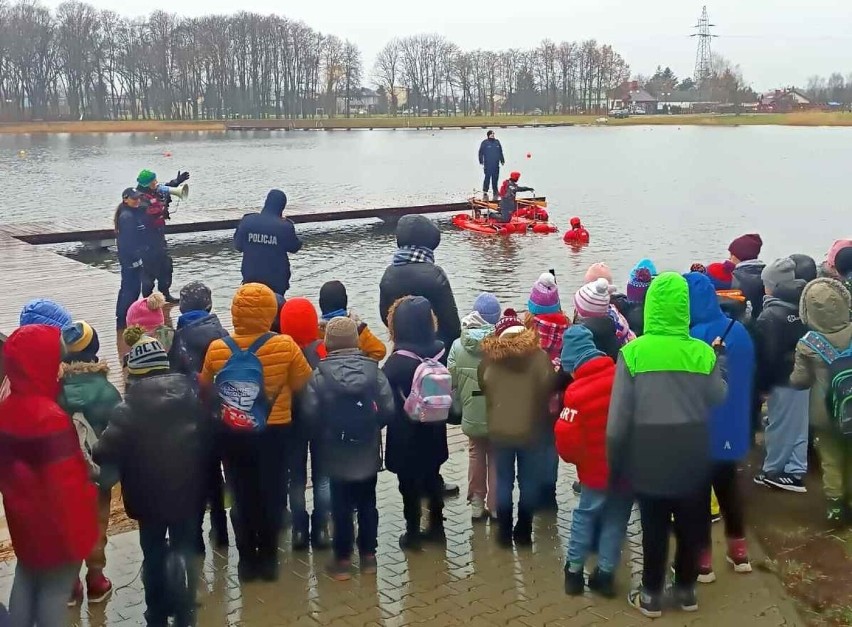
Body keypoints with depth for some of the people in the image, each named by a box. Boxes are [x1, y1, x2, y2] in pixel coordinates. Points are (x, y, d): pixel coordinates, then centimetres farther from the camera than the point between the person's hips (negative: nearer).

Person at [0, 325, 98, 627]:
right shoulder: (50, 418, -29)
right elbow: (67, 486, -27)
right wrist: (80, 534, -16)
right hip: (54, 526, -7)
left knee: (25, 579, 22)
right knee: (54, 590, 9)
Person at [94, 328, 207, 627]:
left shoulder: (133, 404, -16)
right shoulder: (189, 392, -3)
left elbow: (111, 447, -22)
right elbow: (206, 434, 2)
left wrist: (95, 455, -4)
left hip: (150, 492, -2)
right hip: (188, 488, 2)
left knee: (154, 552, 15)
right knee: (184, 549, 14)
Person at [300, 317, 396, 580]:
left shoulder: (320, 374, -11)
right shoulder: (373, 370, -6)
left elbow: (310, 414, -14)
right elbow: (388, 409, -9)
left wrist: (322, 437, 5)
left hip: (336, 454, -2)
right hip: (368, 452, 2)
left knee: (341, 506, 9)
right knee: (367, 503, 15)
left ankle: (343, 559, 15)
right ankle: (368, 555, 23)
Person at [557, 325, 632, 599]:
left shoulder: (576, 391, -19)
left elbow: (566, 438, -18)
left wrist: (574, 458, 3)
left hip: (598, 468, -3)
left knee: (585, 514, 15)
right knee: (616, 518, 14)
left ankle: (574, 570, 19)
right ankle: (605, 574, 17)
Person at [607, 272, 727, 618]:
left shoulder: (633, 352, -12)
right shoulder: (703, 353, -9)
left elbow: (619, 414, -9)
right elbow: (717, 399, 4)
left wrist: (614, 461, 2)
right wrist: (719, 362, 17)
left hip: (649, 454, -1)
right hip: (692, 454, 2)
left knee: (654, 526, 11)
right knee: (691, 525, 18)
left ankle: (652, 595, 23)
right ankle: (685, 589, 32)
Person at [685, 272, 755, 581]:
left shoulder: (692, 339, -22)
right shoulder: (739, 331, 0)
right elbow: (749, 380, 11)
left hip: (700, 432, -6)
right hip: (733, 428, 6)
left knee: (697, 492, 8)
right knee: (728, 486, 22)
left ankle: (702, 560, 17)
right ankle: (739, 551, 32)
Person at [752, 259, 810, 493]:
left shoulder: (769, 316, -16)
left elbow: (766, 356, -15)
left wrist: (762, 386, -6)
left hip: (783, 379, -6)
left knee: (779, 425, 6)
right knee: (799, 423, 11)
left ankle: (773, 470, 20)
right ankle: (796, 471, 16)